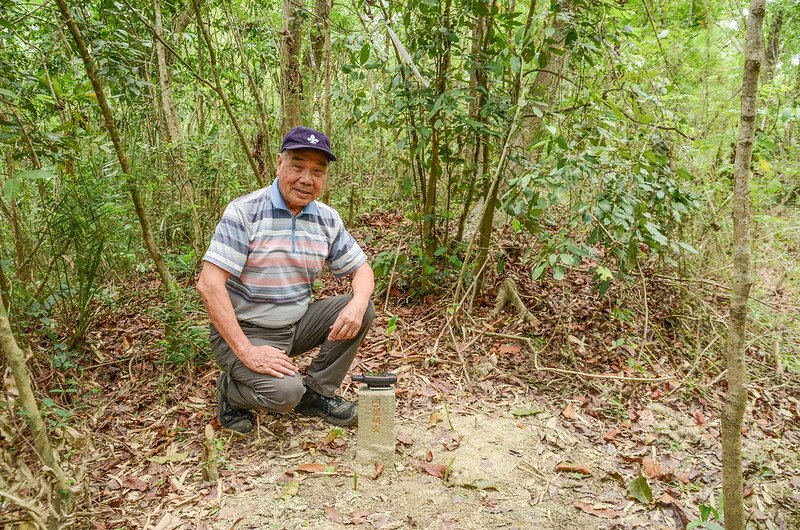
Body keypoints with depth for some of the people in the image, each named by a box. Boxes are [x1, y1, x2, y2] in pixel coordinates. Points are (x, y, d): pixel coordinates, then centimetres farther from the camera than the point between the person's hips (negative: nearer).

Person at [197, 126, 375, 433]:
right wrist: (247, 352, -29)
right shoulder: (244, 212, -18)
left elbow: (361, 269, 7)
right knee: (285, 391, -29)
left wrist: (357, 305, -19)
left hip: (296, 324, 6)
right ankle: (231, 391, 5)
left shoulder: (328, 219, 0)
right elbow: (209, 284, -24)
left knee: (361, 311, -10)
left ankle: (316, 393, 5)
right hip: (244, 332, -6)